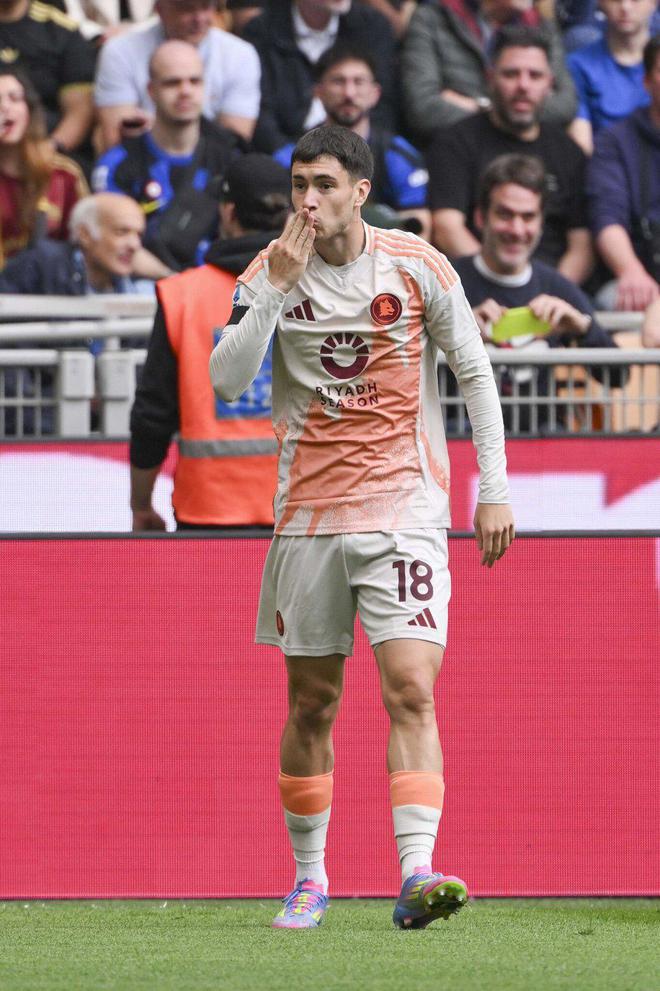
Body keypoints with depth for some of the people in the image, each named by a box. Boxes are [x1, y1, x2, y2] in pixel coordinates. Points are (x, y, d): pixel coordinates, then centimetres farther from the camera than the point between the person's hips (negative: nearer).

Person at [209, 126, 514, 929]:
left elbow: (475, 375, 6)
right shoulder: (271, 274, 1)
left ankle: (417, 872, -24)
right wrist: (276, 289, -18)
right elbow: (225, 381, -9)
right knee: (310, 705, 8)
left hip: (404, 511, -2)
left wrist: (494, 490, 2)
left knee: (411, 690, -15)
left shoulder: (418, 267, -2)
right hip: (307, 516, 2)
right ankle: (309, 878, 21)